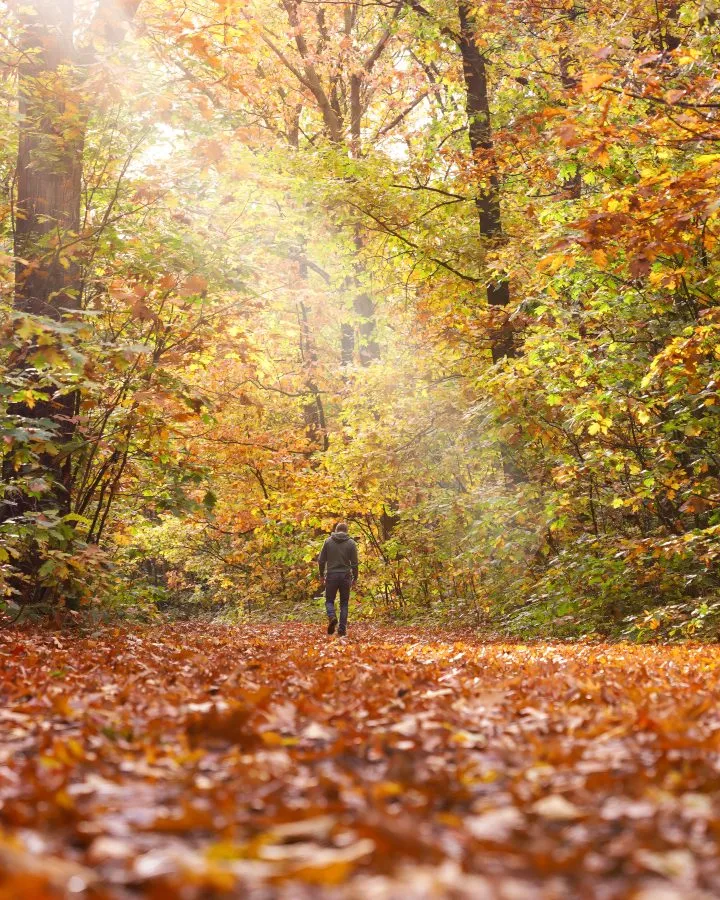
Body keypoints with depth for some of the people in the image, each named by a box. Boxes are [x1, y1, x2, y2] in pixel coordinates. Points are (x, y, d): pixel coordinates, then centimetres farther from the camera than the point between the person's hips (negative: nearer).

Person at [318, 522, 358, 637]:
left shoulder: (328, 541, 1)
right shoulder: (351, 543, -1)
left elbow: (321, 560, 2)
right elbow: (354, 563, -1)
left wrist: (321, 575, 14)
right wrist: (355, 578, 10)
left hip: (331, 575, 0)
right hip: (345, 576, 0)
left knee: (329, 600, 12)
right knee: (344, 603, 9)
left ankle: (332, 617, -18)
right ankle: (342, 629, 4)